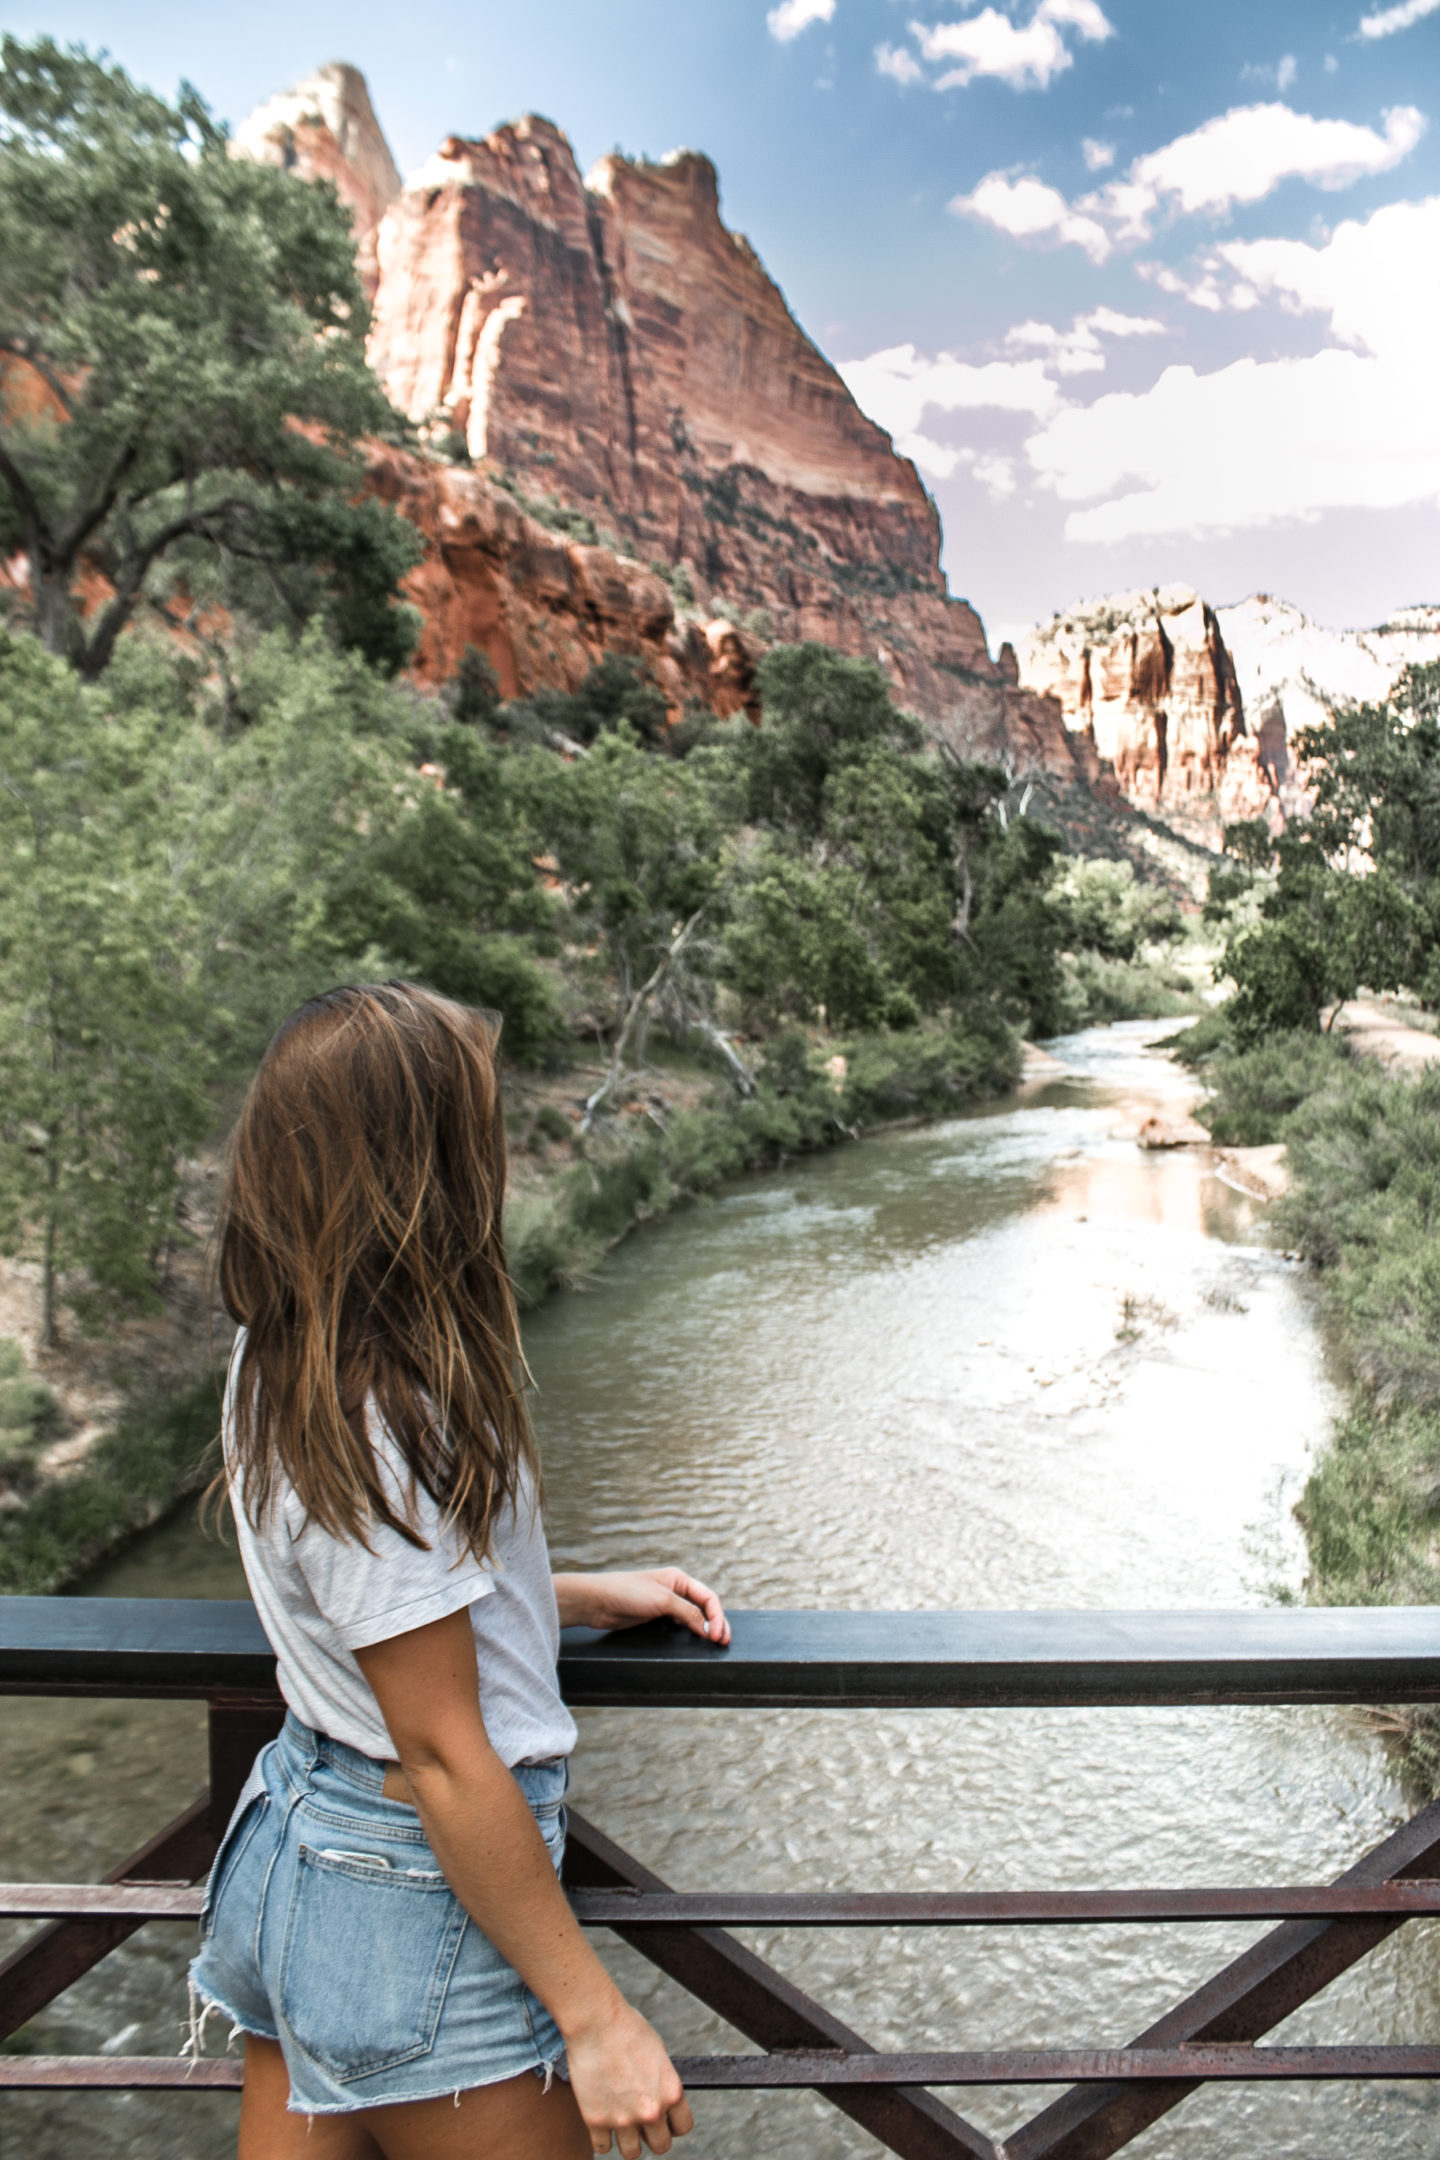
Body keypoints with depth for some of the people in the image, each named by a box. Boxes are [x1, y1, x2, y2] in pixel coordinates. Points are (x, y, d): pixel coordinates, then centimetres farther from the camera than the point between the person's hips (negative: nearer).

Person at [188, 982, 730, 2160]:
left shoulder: (282, 1366, -1)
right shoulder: (374, 1429, -29)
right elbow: (442, 1758, -24)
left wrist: (583, 1596, 12)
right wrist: (598, 2016, -16)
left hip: (301, 1833, 8)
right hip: (414, 1900, -8)